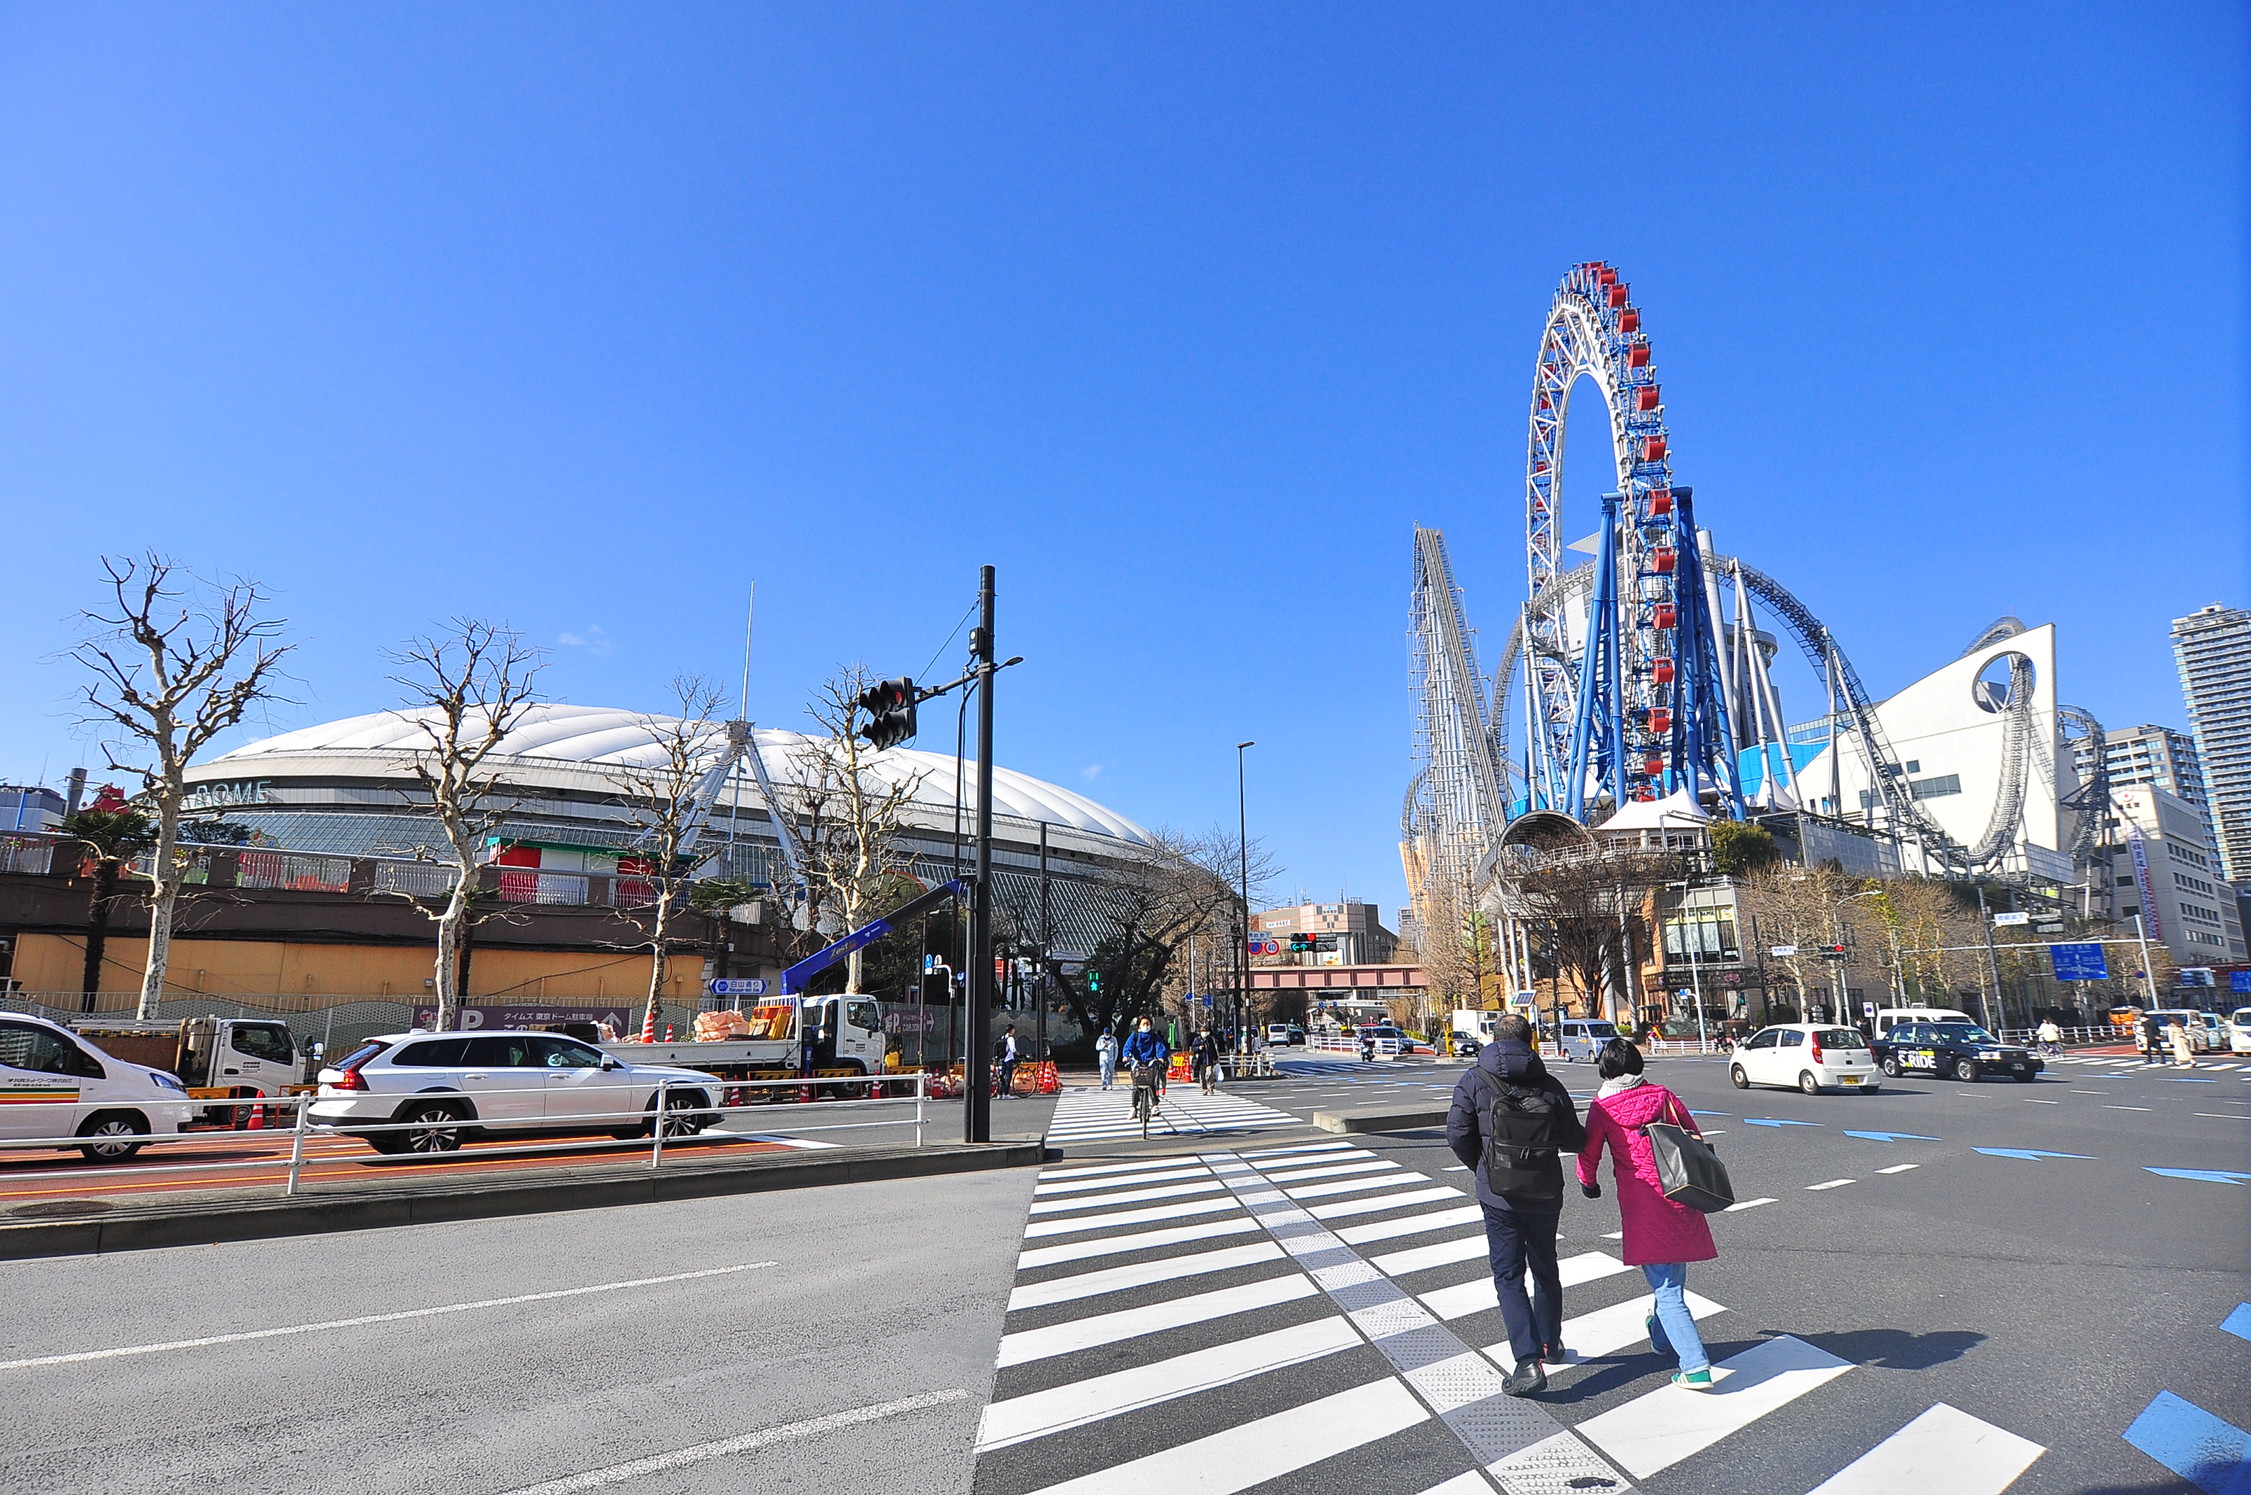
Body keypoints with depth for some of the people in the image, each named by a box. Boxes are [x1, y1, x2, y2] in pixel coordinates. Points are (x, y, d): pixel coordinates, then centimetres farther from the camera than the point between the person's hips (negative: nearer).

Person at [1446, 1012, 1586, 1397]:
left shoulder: (1474, 1081, -8)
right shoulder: (1550, 1084, -3)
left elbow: (1458, 1136, -11)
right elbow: (1573, 1140, 0)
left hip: (1499, 1196, -3)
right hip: (1546, 1194, 3)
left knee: (1508, 1277, 3)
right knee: (1546, 1269, 22)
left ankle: (1529, 1361, -8)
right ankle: (1550, 1343, 37)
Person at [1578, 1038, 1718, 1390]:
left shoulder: (1603, 1108, -4)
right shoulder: (1663, 1096, 4)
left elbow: (1589, 1153, 3)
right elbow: (1695, 1139, 8)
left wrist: (1588, 1184, 24)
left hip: (1641, 1205, -5)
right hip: (1680, 1198, 5)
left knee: (1667, 1290, 0)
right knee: (1673, 1278, 23)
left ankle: (1696, 1367, -7)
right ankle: (1661, 1335, 44)